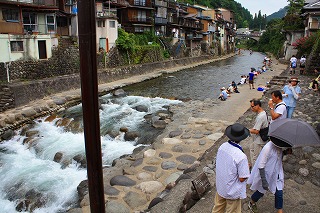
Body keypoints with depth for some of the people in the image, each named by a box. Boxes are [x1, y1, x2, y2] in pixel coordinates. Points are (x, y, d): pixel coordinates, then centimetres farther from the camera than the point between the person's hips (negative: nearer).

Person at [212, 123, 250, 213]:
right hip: (233, 192, -5)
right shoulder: (241, 157, -32)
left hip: (220, 186, 5)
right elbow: (242, 178, -23)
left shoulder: (222, 147, -13)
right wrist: (247, 168, -4)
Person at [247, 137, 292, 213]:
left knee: (279, 194, 5)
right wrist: (264, 181, -28)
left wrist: (286, 152, -11)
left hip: (276, 174, 5)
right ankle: (252, 203, 47)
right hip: (266, 174, -5)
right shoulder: (267, 148, -32)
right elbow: (261, 166, -28)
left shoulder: (279, 146, -11)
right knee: (261, 191, 18)